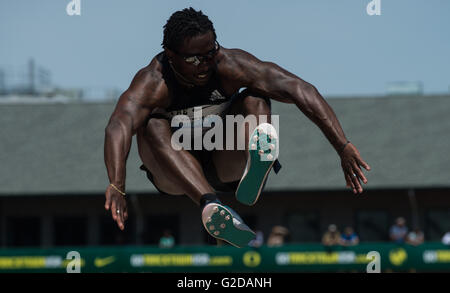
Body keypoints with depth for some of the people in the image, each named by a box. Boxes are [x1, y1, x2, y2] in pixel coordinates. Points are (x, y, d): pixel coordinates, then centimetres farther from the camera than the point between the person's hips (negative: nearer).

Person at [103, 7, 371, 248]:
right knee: (153, 125, -32)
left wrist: (344, 148, -36)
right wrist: (116, 187, -62)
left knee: (254, 99, -22)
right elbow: (119, 126, -44)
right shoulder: (153, 82, -26)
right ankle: (211, 206, -54)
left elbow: (301, 90, -27)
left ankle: (253, 173, -53)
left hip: (225, 166, 2)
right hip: (175, 175, -1)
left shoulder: (230, 66, -21)